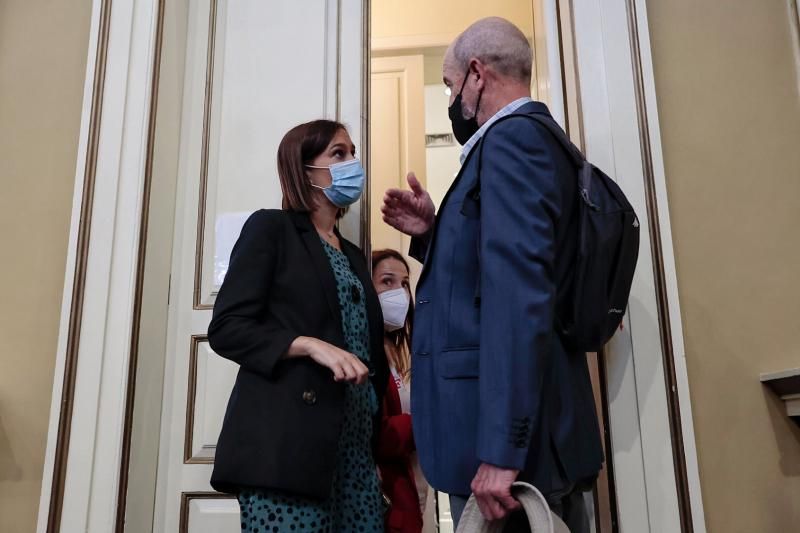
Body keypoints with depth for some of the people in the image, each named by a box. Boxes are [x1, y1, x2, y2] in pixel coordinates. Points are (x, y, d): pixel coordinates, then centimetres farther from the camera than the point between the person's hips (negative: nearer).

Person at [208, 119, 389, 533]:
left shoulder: (353, 256, 21)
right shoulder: (270, 228, 3)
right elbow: (226, 328, -6)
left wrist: (375, 443, 10)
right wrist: (310, 345, -20)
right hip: (286, 445, -6)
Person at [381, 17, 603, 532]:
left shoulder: (511, 138, -12)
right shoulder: (538, 138, 18)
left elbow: (518, 292, -24)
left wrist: (500, 450, -26)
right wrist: (436, 232, 10)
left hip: (509, 435, -9)